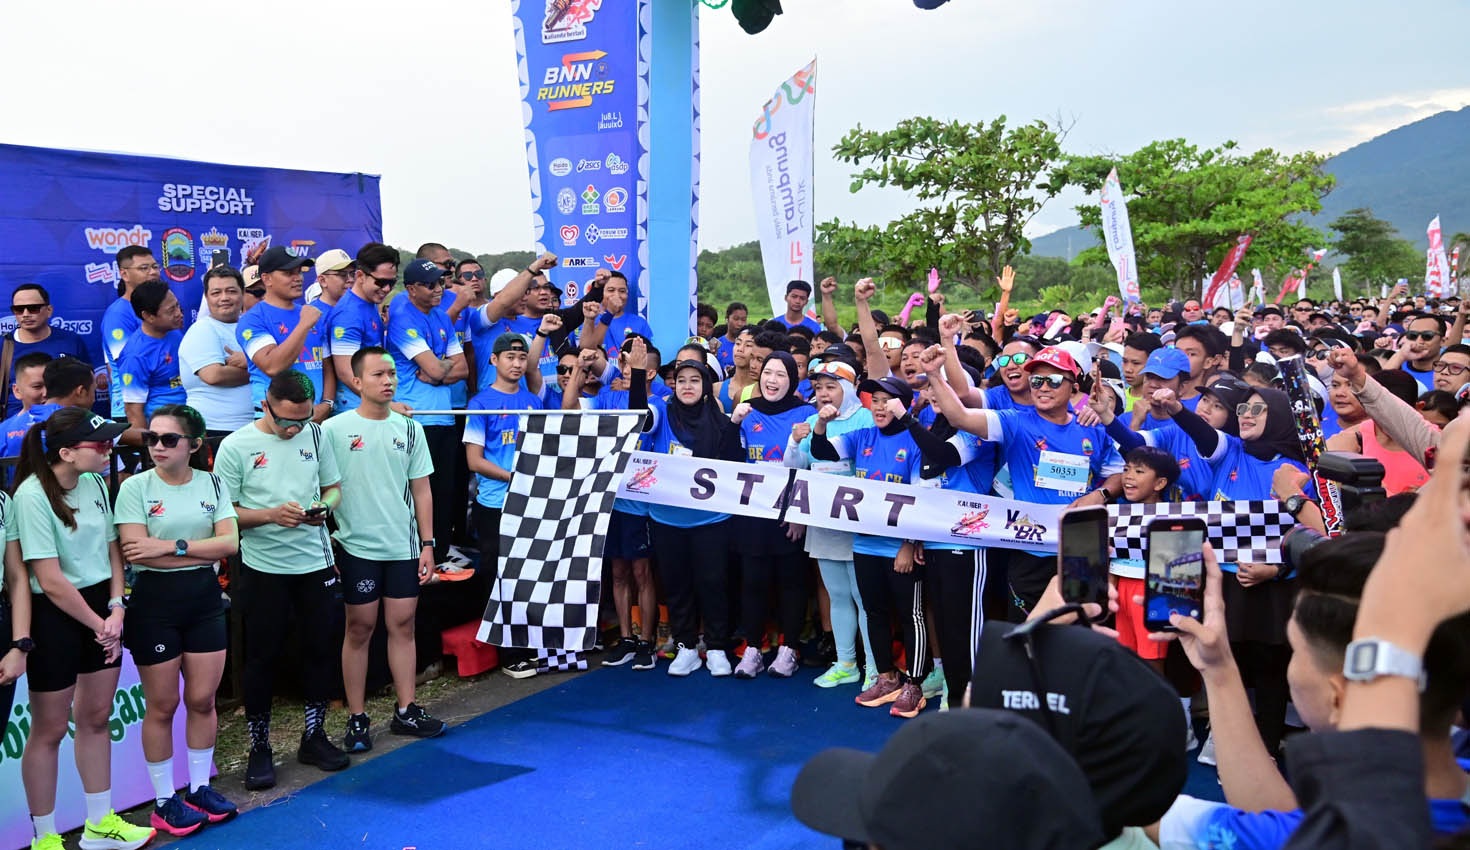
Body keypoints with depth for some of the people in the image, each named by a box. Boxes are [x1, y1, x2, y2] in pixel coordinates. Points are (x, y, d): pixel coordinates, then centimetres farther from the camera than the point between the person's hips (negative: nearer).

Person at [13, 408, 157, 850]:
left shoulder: (95, 483, 1)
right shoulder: (33, 494, -18)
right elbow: (51, 581, -19)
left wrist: (116, 610, -3)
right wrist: (99, 625, -12)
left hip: (101, 607, 6)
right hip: (55, 616, -6)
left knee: (96, 718, 16)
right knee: (50, 729, 6)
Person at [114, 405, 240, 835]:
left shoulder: (212, 484, 2)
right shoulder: (135, 487, -6)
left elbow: (230, 543, -7)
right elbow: (137, 551, -17)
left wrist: (172, 546, -17)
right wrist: (203, 550, -15)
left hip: (204, 601, 3)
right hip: (154, 603, -3)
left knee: (202, 700, 9)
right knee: (162, 705, 6)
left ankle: (200, 788, 26)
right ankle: (164, 800, 20)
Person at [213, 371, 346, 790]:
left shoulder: (316, 435, 2)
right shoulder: (236, 446, -8)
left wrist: (325, 508, -11)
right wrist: (271, 514, -23)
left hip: (315, 562, 3)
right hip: (263, 567, -3)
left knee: (319, 649, 12)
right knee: (262, 657, 5)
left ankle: (314, 737, 28)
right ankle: (259, 749, 20)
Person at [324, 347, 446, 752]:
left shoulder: (409, 429, 6)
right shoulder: (334, 429, -4)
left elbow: (421, 490, 9)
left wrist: (427, 544, 5)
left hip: (404, 547, 3)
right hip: (358, 547, -3)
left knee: (403, 626, 8)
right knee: (359, 629, 4)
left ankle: (406, 711, 19)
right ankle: (357, 719, 14)